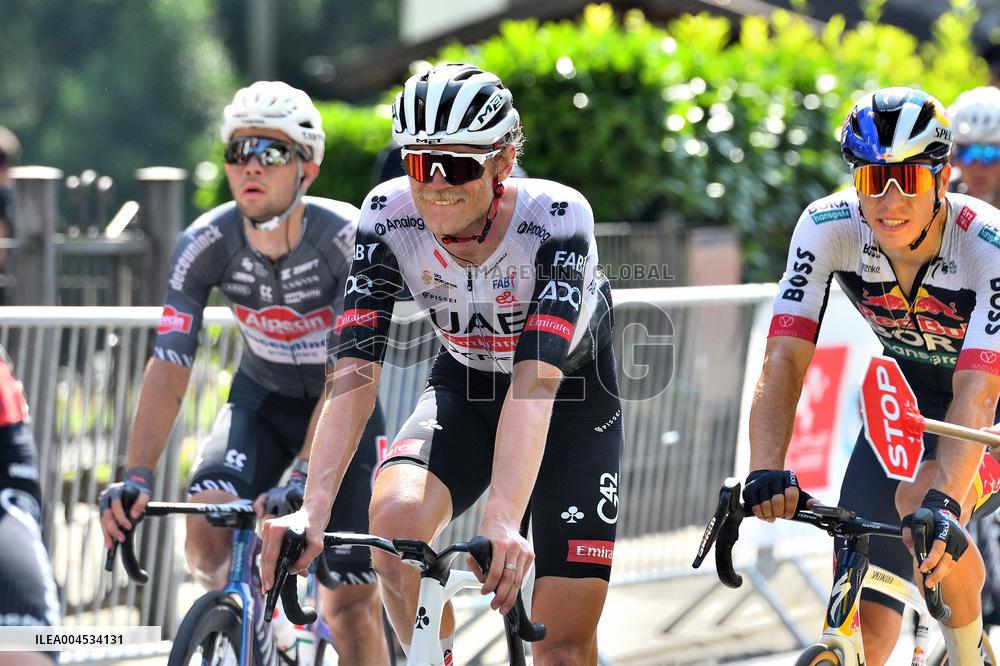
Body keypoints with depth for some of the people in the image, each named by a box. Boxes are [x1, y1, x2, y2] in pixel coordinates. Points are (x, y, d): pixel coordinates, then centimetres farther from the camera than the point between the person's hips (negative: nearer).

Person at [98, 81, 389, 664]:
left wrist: (303, 477, -44)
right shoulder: (206, 244, -21)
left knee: (351, 602, -8)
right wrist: (137, 478, -36)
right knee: (207, 524, -25)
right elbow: (169, 367, -23)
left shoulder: (349, 238, -29)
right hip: (261, 398, 2)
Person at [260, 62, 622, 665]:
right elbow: (355, 371, -30)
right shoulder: (389, 217, -24)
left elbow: (535, 376, -43)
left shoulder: (557, 218, -32)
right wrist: (313, 510, -43)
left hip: (570, 402, -2)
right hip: (465, 391, 2)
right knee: (394, 516, -30)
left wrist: (502, 522, -55)